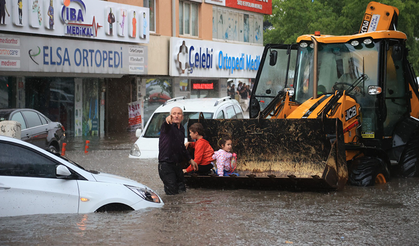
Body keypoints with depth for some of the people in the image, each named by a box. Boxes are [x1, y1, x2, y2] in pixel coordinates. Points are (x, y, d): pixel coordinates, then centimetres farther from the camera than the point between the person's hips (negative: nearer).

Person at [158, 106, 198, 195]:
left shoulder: (182, 129, 14)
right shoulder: (168, 127, -10)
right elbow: (165, 126, -38)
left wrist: (190, 160, 34)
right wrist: (167, 119, -62)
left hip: (177, 165, 8)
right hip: (166, 165, -8)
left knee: (182, 191, 9)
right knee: (172, 193, -15)